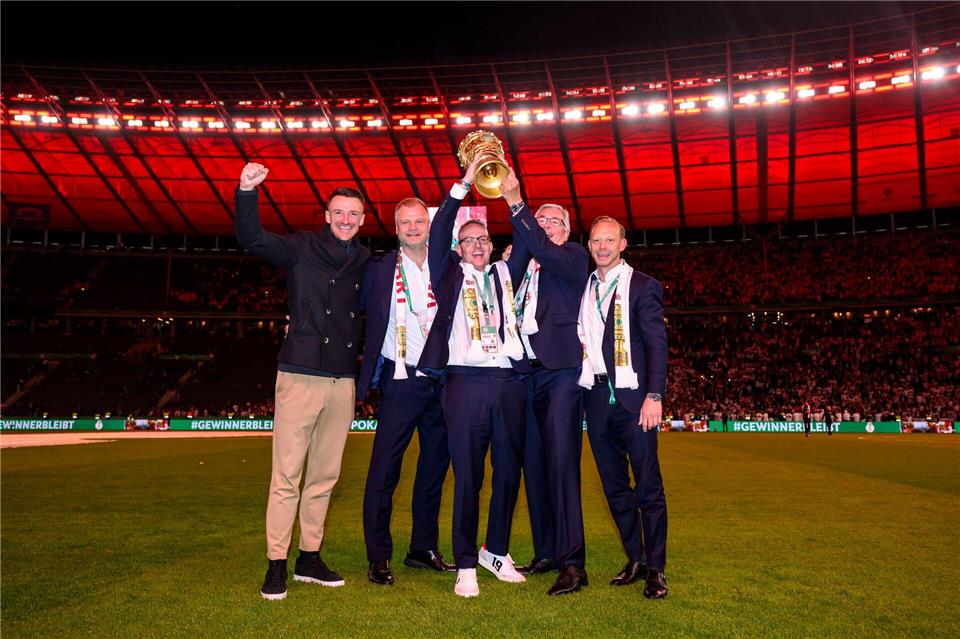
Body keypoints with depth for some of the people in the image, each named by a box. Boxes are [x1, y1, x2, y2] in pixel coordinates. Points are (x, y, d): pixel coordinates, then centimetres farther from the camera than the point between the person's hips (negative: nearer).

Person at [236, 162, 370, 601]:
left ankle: (310, 558, 23)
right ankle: (276, 564, 9)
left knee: (325, 474, 11)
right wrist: (247, 191, -26)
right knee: (287, 475, -2)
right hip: (300, 375, -4)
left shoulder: (365, 263, 11)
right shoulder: (303, 248, 0)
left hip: (342, 380, 5)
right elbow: (252, 239, -12)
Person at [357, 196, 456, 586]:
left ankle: (424, 548, 26)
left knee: (434, 467, 12)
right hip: (401, 381, -3)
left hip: (442, 381, 3)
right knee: (385, 469, -3)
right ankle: (378, 557, 9)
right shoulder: (379, 269, 2)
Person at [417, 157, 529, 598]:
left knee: (509, 472, 9)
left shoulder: (505, 274, 18)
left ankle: (496, 552, 27)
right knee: (467, 476, -1)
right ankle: (465, 565, 11)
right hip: (465, 382, -3)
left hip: (509, 382, 4)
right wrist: (462, 186, -5)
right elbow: (437, 234, -1)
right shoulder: (450, 274, 11)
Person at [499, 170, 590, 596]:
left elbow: (544, 250, -16)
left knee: (561, 464, -11)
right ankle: (546, 553, 19)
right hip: (526, 373, 6)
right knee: (534, 467, 9)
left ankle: (572, 562, -7)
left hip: (560, 371, -6)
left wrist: (515, 202, -21)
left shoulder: (574, 256, 3)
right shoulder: (524, 265, 23)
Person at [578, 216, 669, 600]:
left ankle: (656, 569, 11)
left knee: (648, 486, 0)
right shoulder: (582, 288, 13)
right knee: (614, 486, 11)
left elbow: (657, 344, -5)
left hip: (633, 398, -4)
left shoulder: (644, 286, 1)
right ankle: (635, 558, 25)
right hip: (595, 397, 5)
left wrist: (654, 396, -13)